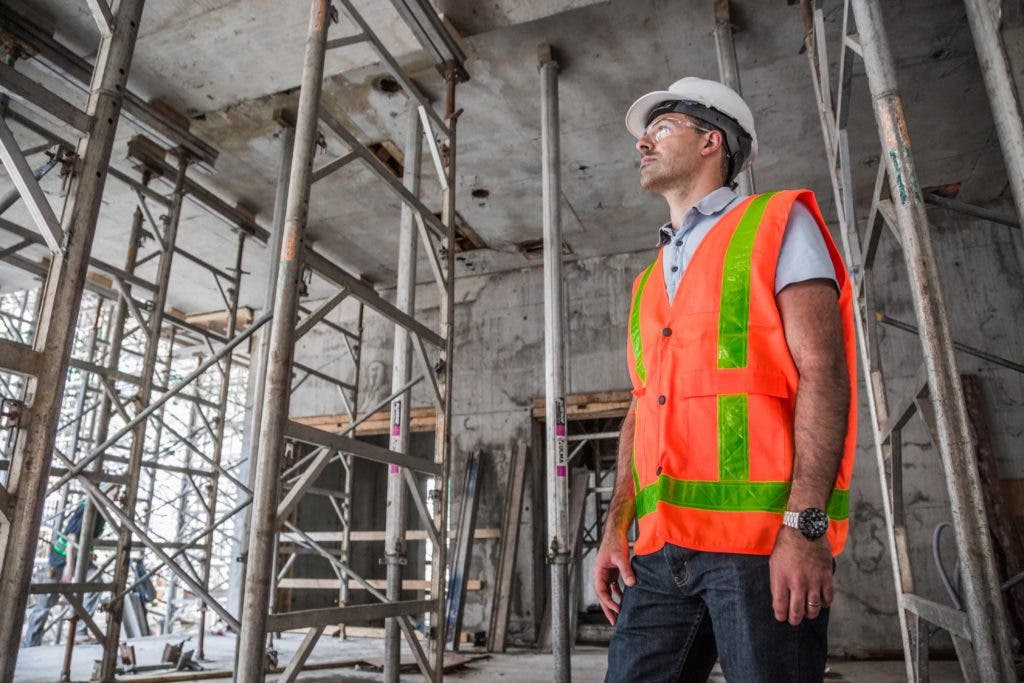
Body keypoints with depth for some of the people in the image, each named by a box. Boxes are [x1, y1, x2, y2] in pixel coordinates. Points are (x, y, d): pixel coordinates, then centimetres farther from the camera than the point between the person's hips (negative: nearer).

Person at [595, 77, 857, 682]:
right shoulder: (650, 281, 21)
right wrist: (616, 528, 10)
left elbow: (822, 370, -8)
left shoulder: (778, 225, 3)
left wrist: (805, 525, -17)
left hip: (764, 537, -5)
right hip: (660, 547, 6)